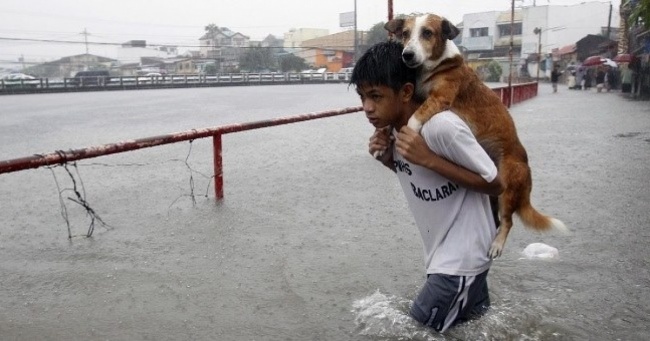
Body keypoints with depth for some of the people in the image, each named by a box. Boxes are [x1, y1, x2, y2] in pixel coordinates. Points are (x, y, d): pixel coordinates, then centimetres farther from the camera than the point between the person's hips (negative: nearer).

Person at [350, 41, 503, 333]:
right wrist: (388, 158, -8)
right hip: (441, 253, 8)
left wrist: (428, 158, -29)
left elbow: (495, 185, -19)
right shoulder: (391, 127, -3)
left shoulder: (442, 126, -28)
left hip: (462, 256, -8)